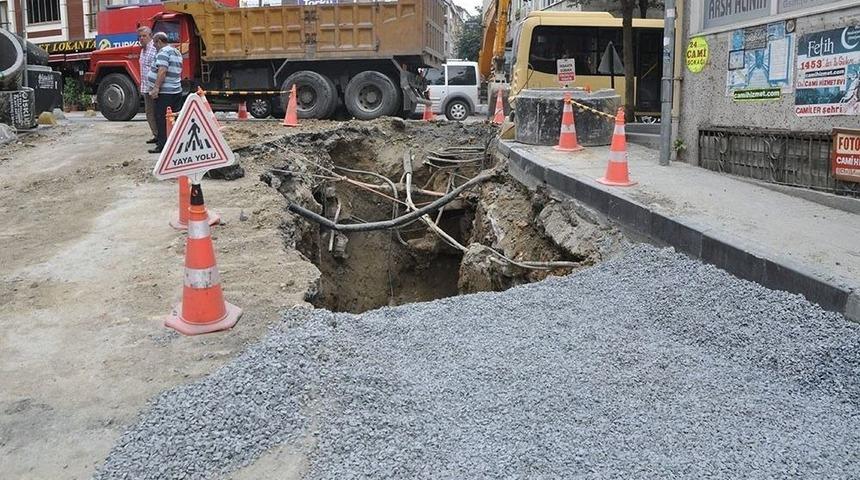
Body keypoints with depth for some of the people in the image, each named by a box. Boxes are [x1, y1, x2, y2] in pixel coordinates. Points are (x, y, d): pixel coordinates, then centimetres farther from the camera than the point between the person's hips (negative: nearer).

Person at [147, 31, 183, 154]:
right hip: (176, 91, 10)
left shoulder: (163, 52, -13)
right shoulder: (177, 52, 17)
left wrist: (156, 87, -27)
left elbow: (162, 71, -25)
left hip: (164, 93, -10)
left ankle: (162, 145, -7)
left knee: (161, 119, -7)